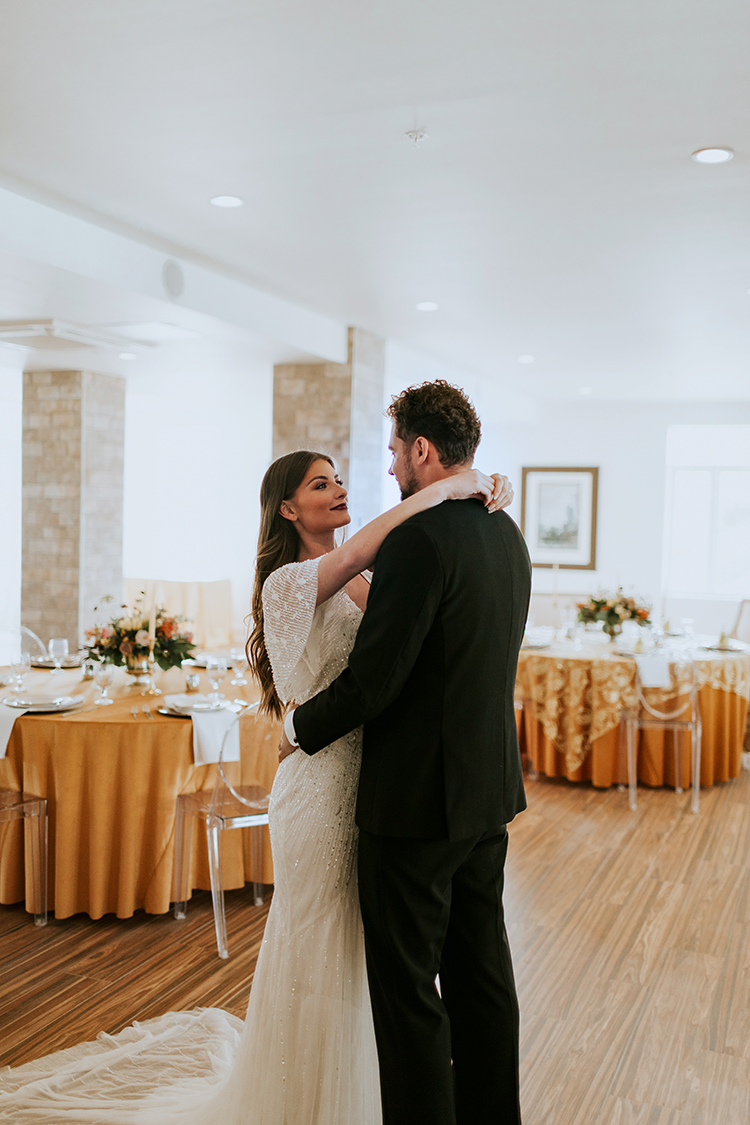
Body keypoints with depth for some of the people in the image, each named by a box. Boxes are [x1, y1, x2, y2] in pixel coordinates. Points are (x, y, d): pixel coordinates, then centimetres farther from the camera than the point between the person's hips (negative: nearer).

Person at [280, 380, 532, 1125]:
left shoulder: (418, 540, -21)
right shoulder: (506, 535, 7)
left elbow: (374, 678, -22)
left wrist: (299, 728, -5)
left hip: (417, 798, -9)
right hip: (488, 791, 9)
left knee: (408, 987, 4)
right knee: (481, 971, 19)